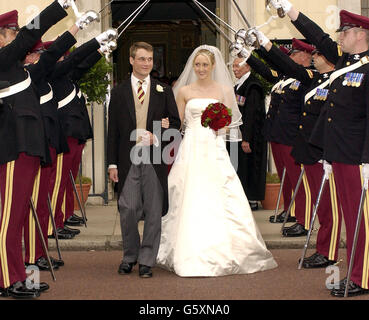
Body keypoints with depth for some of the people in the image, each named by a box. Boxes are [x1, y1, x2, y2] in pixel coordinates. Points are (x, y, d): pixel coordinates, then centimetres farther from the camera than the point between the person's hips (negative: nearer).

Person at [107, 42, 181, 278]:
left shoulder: (164, 91, 10)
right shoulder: (119, 92, 9)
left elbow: (175, 122, 10)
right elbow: (113, 131, 7)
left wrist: (157, 137, -9)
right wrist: (112, 163, 1)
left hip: (154, 159, 0)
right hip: (128, 159, 0)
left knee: (153, 211, 2)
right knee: (128, 210, -1)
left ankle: (147, 260, 10)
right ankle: (130, 256, 17)